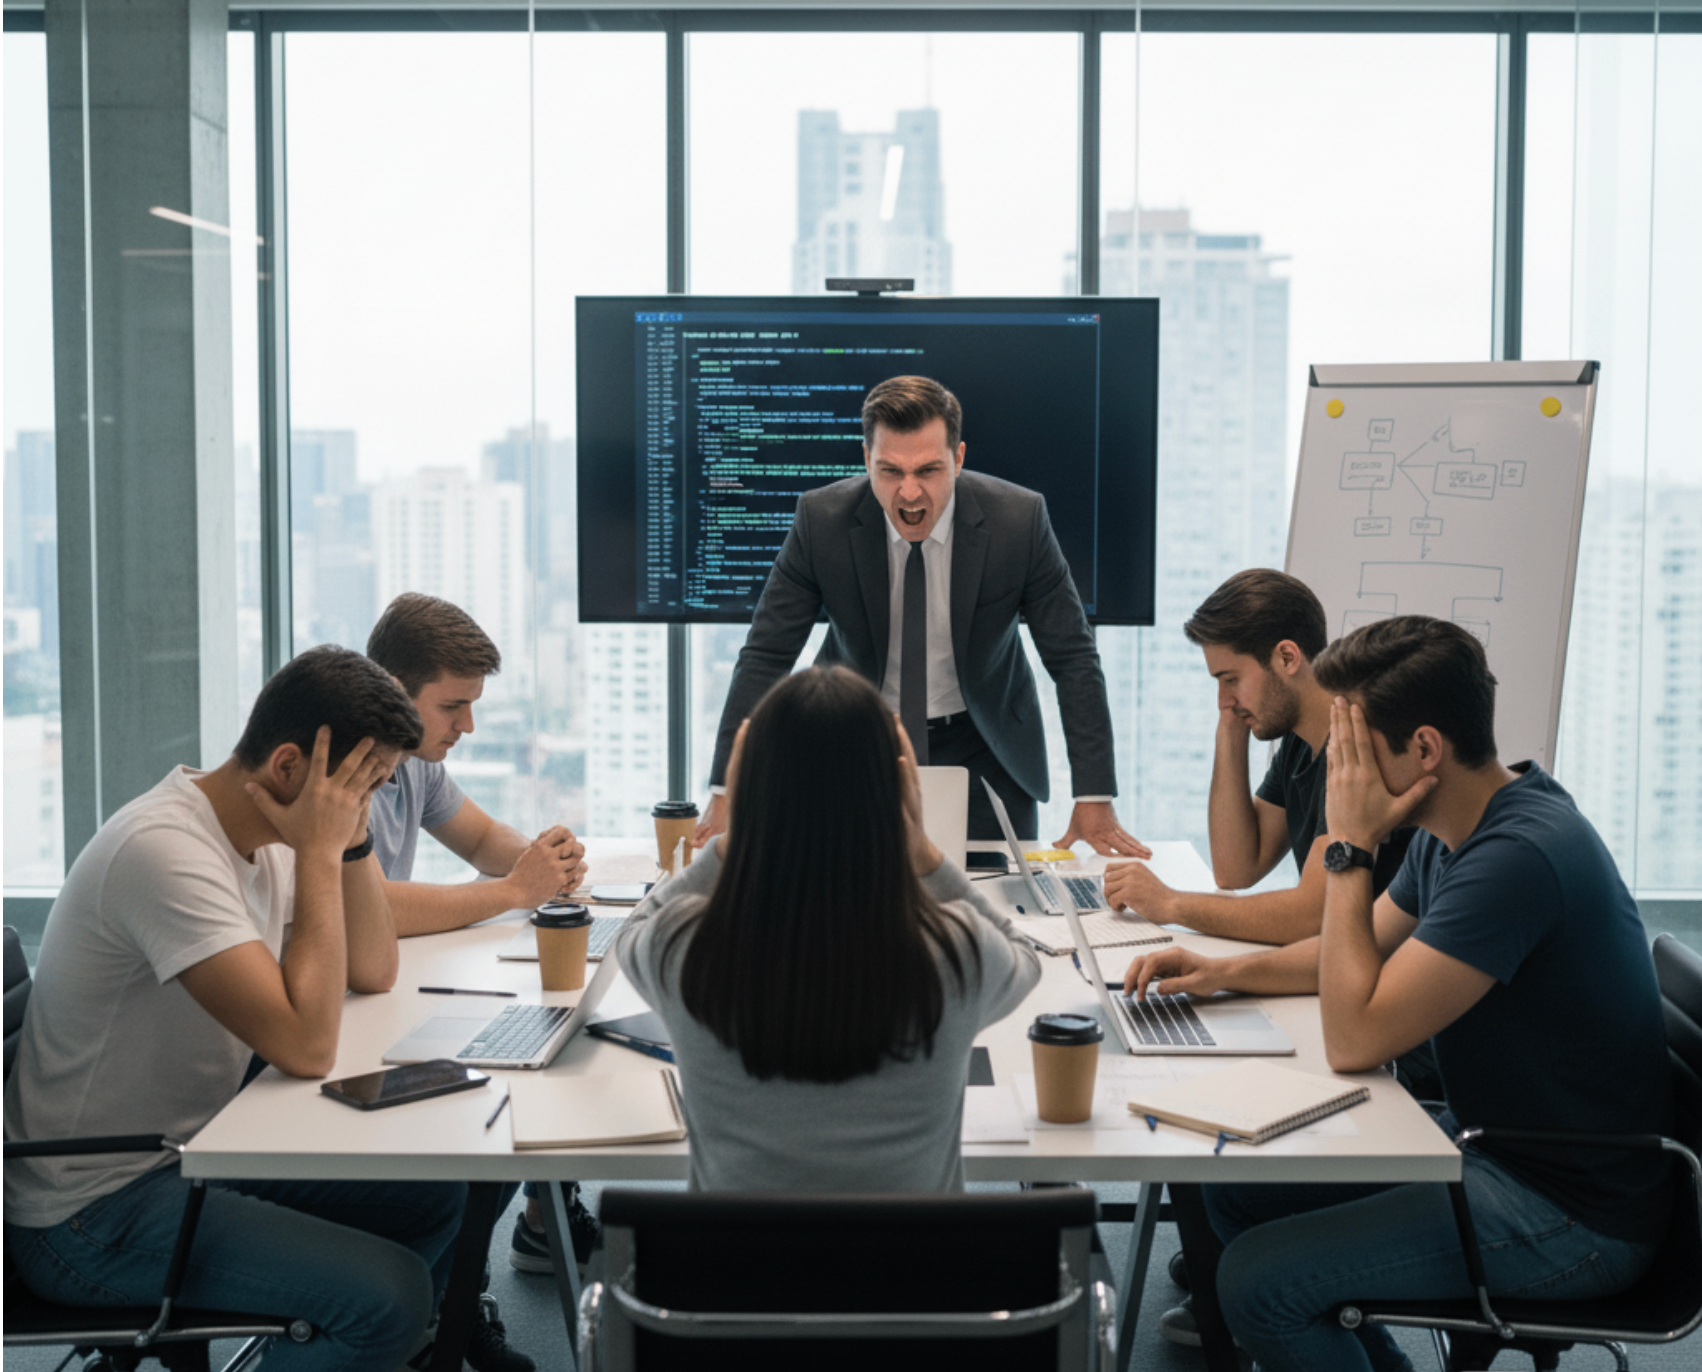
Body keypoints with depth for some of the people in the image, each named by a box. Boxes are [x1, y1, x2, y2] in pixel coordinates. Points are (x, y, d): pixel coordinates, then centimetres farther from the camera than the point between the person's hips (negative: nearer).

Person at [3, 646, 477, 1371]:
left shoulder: (265, 834, 2)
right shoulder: (165, 850, -27)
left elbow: (374, 973, 9)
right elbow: (306, 1046, -31)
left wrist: (352, 831, -4)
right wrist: (321, 850, -25)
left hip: (190, 1150, 10)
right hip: (92, 1213, -9)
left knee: (435, 1200, 11)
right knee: (390, 1293, -22)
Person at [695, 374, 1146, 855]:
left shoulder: (1020, 519, -19)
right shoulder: (821, 518, -18)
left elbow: (1073, 658, -13)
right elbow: (765, 656, -12)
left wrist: (1095, 800, -18)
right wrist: (728, 793, -19)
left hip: (982, 751, 0)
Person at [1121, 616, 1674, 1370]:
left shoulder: (1516, 858, -29)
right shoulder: (1456, 827, 2)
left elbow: (1354, 1039, -27)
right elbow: (1370, 947, 19)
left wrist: (1350, 849, -21)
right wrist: (1224, 971, 5)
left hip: (1569, 1214, -10)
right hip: (1485, 1136, 10)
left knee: (1256, 1280, -16)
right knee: (1236, 1187, 11)